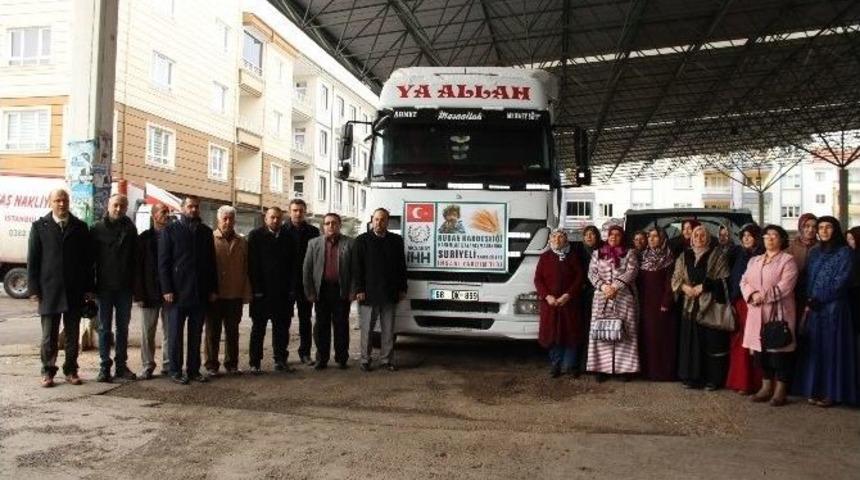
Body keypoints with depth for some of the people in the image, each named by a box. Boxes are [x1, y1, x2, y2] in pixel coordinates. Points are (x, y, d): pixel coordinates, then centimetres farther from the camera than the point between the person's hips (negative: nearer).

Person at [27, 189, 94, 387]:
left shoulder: (80, 227, 6)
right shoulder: (39, 227, 3)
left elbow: (88, 259, 6)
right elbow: (32, 260, 2)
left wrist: (88, 288, 2)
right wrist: (34, 289, -4)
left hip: (75, 290, 1)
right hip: (49, 290, -1)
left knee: (73, 334, 7)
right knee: (49, 335, 4)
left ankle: (71, 370, 17)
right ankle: (48, 372, 14)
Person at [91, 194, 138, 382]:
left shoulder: (130, 229, 5)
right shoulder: (98, 228, 0)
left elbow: (135, 257, 7)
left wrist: (135, 283, 0)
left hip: (124, 287, 2)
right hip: (104, 286, -2)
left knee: (123, 327, 8)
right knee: (105, 328, 3)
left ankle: (121, 365, 16)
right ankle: (105, 366, 9)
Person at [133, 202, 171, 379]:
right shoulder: (144, 238, 2)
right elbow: (138, 267, 0)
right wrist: (139, 294, -8)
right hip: (150, 294, -1)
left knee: (170, 331, 6)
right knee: (147, 332, 5)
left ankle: (168, 365, 15)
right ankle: (147, 366, 15)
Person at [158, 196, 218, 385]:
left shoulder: (206, 232, 12)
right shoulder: (170, 231, 1)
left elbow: (211, 262, 13)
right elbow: (163, 262, -3)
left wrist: (213, 289, 7)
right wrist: (167, 289, -11)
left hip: (200, 293, 4)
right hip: (178, 292, -4)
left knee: (196, 334, 9)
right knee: (175, 334, 3)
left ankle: (194, 370, 16)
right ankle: (175, 371, 10)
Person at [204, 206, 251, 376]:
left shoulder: (242, 243, 7)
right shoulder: (209, 239, -2)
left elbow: (246, 270, 6)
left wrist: (246, 293, 1)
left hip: (235, 295, 3)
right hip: (214, 295, -2)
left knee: (232, 332, 10)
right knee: (213, 332, 6)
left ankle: (231, 363, 20)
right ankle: (211, 365, 14)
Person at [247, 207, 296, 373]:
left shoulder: (287, 238, 9)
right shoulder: (255, 235, -2)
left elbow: (292, 264, 10)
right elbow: (252, 264, -7)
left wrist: (290, 287, 1)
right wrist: (256, 289, -13)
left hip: (282, 291, 4)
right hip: (261, 291, -4)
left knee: (282, 327, 9)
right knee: (258, 328, 5)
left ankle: (281, 360, 18)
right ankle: (255, 363, 12)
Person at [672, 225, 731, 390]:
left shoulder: (717, 255, 1)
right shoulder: (684, 256, 13)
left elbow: (722, 279, -6)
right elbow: (675, 278, 11)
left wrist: (703, 286, -13)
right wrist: (684, 287, -8)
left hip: (711, 304, -4)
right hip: (690, 304, 4)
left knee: (712, 341, -2)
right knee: (691, 342, 4)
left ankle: (712, 378, 5)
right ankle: (692, 377, 11)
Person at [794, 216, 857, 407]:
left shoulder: (844, 252, -3)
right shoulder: (814, 252, 13)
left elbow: (840, 282, -10)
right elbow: (808, 279, 10)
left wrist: (818, 299, -12)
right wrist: (808, 302, -3)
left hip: (833, 307, -5)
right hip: (813, 307, 5)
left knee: (831, 348, -1)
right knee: (814, 348, 5)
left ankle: (831, 392, 4)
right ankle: (815, 389, 11)